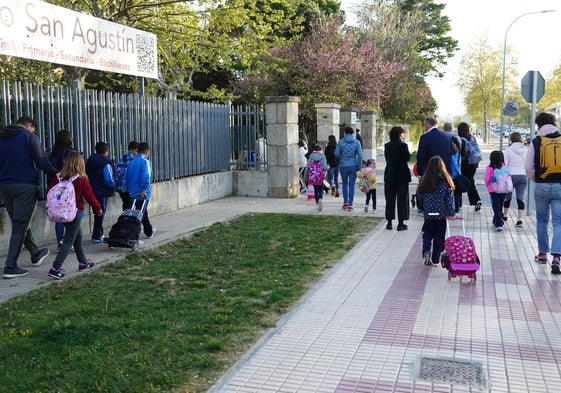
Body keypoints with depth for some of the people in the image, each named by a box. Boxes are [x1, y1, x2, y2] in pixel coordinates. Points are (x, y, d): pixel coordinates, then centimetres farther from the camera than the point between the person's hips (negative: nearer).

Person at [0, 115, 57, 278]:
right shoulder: (29, 136, -4)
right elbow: (42, 161, -12)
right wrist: (57, 175, -5)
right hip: (25, 185, -6)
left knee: (19, 223, 19)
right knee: (20, 226, -2)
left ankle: (35, 254, 34)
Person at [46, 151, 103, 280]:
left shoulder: (58, 178, -1)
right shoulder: (82, 179, -14)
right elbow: (89, 196, -7)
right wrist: (98, 208, 8)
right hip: (76, 211, -6)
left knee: (78, 236, 23)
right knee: (68, 241, -2)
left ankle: (83, 262, 36)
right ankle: (56, 268, -11)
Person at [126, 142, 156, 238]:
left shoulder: (131, 162, 10)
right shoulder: (145, 161, -10)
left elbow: (127, 177, 13)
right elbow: (145, 177, -22)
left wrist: (129, 189, 19)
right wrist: (144, 190, -18)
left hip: (132, 193, 7)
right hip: (142, 193, -7)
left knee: (143, 213, 22)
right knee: (140, 214, -2)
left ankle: (149, 232, 38)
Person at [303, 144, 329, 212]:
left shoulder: (311, 157, 0)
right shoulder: (322, 157, -6)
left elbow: (307, 167, 0)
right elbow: (325, 168, -14)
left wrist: (305, 176, 9)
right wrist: (328, 167, 9)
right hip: (320, 178, -2)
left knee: (316, 190, 16)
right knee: (320, 190, 6)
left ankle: (317, 204, 21)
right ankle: (320, 199, -25)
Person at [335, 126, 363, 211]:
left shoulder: (341, 142, -5)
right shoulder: (357, 142, -4)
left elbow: (336, 154, -5)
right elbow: (360, 156, -7)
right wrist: (359, 168, -1)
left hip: (343, 166, 0)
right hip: (353, 166, 0)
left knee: (345, 184, 19)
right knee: (351, 185, 5)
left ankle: (345, 202, 17)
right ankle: (350, 204, 3)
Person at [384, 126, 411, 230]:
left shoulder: (387, 146, 1)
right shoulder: (403, 145, -13)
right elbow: (408, 158, -6)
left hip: (389, 175, 4)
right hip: (402, 175, -4)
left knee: (390, 199, 11)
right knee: (402, 199, 3)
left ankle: (389, 222, 13)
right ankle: (401, 223, 3)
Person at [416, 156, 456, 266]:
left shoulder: (425, 180, -6)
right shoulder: (446, 180, -7)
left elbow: (419, 196, 1)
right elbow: (450, 198, -7)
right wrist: (451, 213, -3)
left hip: (429, 213, 0)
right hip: (442, 214, 0)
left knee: (427, 234, 14)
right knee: (439, 236, 10)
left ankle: (426, 251, -11)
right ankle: (435, 260, 14)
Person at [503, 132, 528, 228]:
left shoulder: (508, 150, -8)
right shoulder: (526, 150, 3)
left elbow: (504, 164, -10)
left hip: (511, 176, -2)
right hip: (523, 176, 2)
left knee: (507, 197, 16)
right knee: (520, 198, 0)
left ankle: (504, 215, 33)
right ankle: (519, 219, -8)